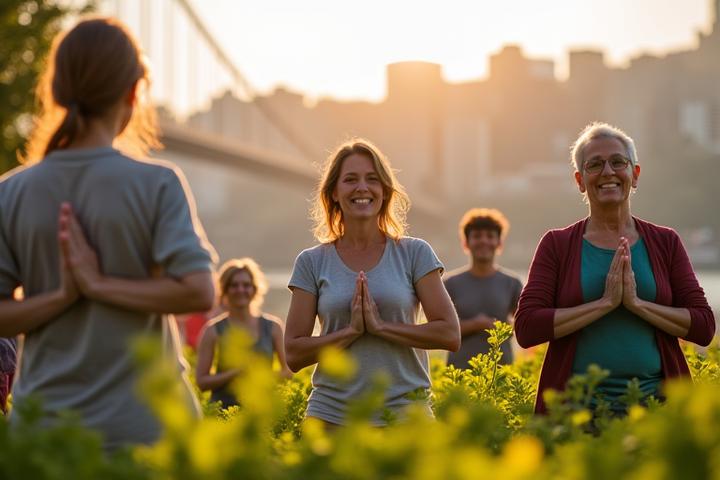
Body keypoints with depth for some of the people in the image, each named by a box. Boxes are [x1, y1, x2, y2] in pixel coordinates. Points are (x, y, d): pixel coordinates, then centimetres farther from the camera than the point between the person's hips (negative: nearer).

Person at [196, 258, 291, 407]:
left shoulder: (272, 327, 7)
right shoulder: (213, 330, 2)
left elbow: (288, 371, 14)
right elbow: (201, 381, -1)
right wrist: (235, 373, -14)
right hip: (224, 408, -1)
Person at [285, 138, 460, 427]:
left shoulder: (414, 253, 3)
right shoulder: (312, 262, 5)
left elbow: (450, 334, -4)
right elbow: (294, 354, 1)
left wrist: (380, 326, -12)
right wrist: (352, 330, -12)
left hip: (404, 411, 0)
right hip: (331, 414, 1)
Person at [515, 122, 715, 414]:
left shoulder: (666, 242, 8)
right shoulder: (557, 245, 4)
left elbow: (704, 327, 1)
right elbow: (526, 329, -8)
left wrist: (637, 302, -12)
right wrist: (605, 303, -14)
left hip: (655, 400, 1)